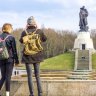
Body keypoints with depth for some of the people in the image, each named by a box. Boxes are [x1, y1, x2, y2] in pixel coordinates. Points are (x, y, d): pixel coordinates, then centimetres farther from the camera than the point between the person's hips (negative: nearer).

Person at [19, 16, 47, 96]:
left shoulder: (25, 32, -8)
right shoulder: (39, 31, -5)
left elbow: (21, 41, 10)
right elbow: (44, 39, 13)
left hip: (28, 56, -2)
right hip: (37, 56, 2)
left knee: (30, 76, 4)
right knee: (37, 75, 11)